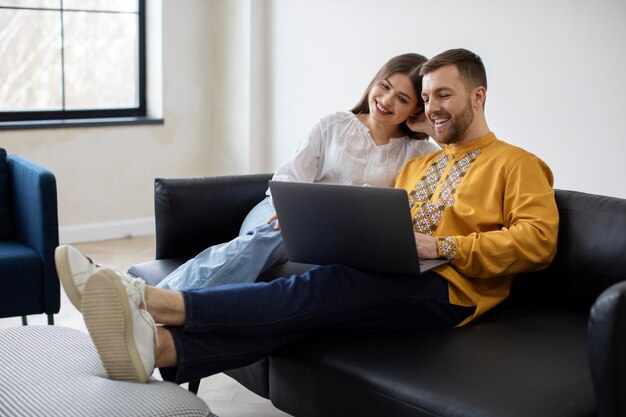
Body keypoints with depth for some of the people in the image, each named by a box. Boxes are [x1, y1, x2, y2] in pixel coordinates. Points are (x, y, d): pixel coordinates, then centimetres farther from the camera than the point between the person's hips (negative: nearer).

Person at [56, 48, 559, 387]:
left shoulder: (517, 164, 8)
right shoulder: (418, 164, 29)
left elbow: (538, 239, -7)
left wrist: (445, 247, -15)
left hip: (447, 288, -6)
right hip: (389, 279, 6)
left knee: (321, 287, -31)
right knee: (306, 307, -25)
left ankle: (166, 302, -43)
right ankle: (160, 346, -46)